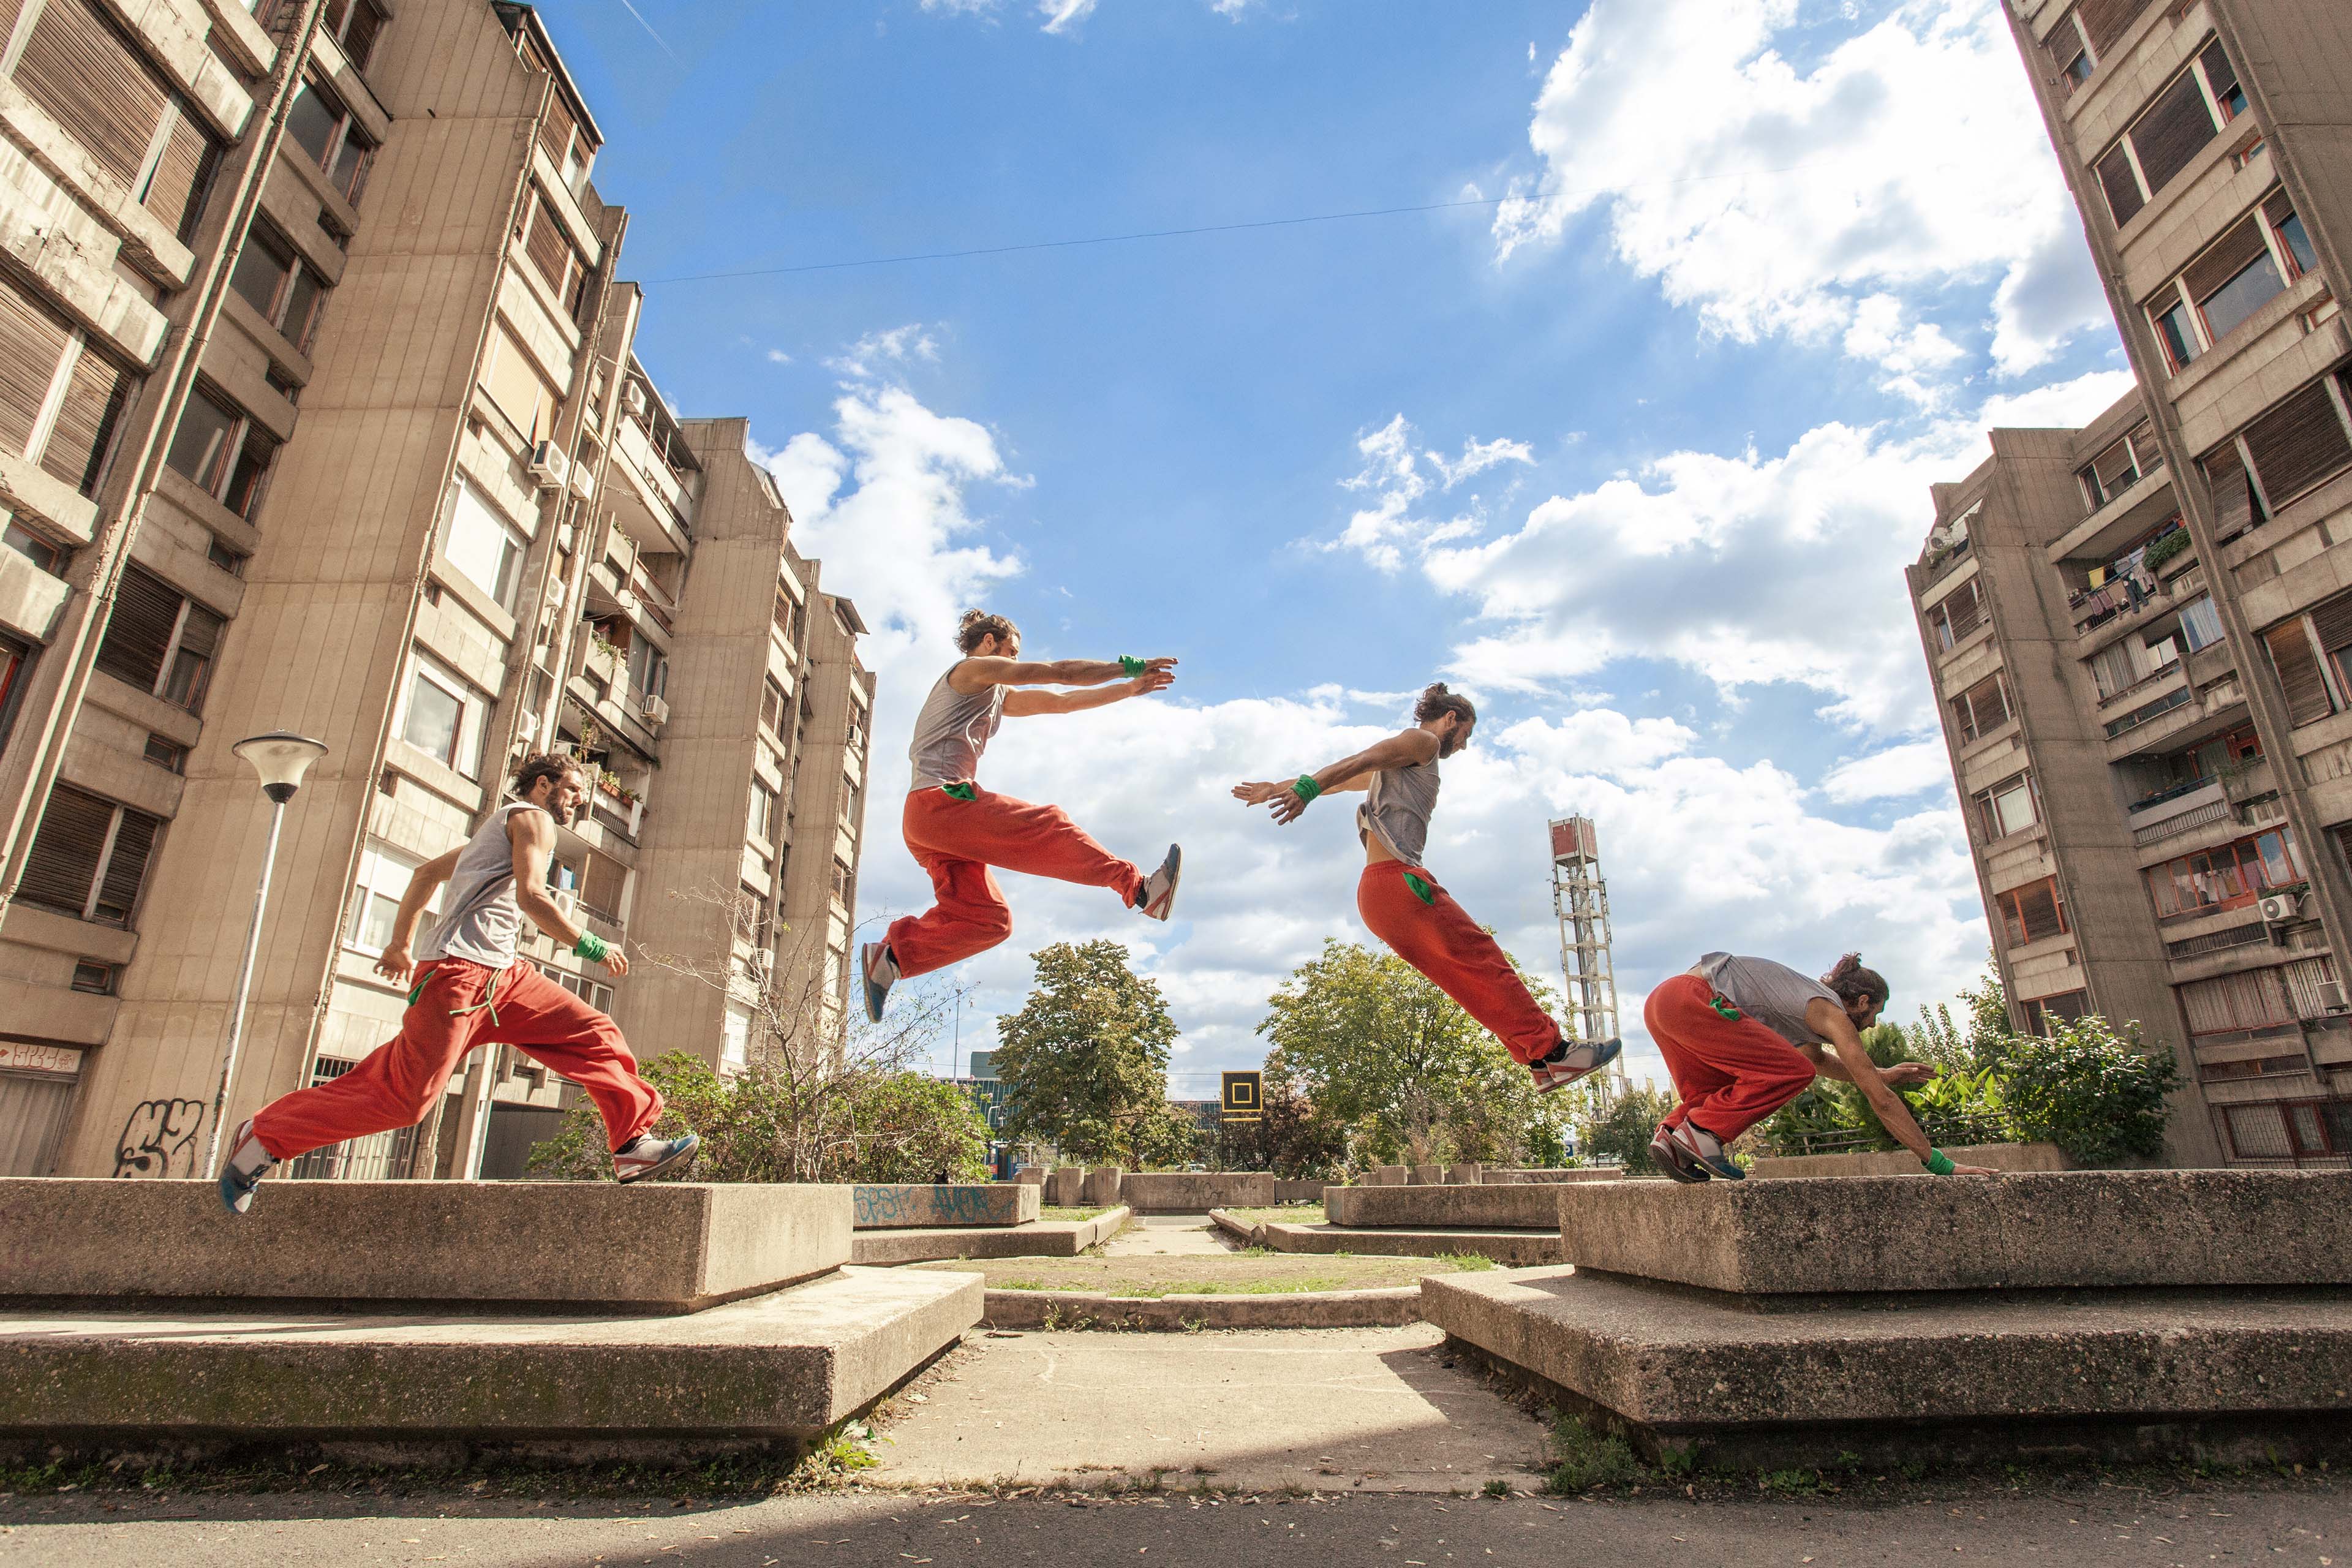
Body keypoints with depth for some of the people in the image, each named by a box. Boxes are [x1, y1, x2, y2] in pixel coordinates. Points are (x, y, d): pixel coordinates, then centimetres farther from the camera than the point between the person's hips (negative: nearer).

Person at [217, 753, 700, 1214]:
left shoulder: (500, 827, 28)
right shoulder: (533, 818, -1)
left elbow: (427, 872, 31)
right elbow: (530, 895, -16)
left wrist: (401, 943, 33)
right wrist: (592, 947, -11)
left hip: (499, 975, 10)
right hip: (460, 970, -10)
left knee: (595, 1034, -1)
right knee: (402, 1095, -8)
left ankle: (634, 1145, -5)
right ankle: (263, 1136, 10)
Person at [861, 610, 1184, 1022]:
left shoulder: (996, 695, 32)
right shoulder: (974, 669, 6)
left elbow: (1059, 702, 28)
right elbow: (1060, 672, 1)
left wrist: (1130, 689, 23)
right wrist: (1129, 667, 8)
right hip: (943, 799, -9)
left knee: (987, 919, 0)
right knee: (1048, 828, -10)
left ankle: (890, 956, -4)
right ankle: (1139, 888, -8)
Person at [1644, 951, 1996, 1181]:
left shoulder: (1810, 998, 29)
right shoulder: (1833, 1014, 4)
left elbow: (1817, 1059, 49)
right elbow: (1881, 1100, 2)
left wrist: (1883, 1075, 50)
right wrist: (1939, 1163, 7)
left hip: (1661, 1001, 10)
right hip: (1691, 1000, -10)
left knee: (1719, 1091, 25)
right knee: (1792, 1072, -7)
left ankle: (1671, 1136, 4)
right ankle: (1701, 1133, -12)